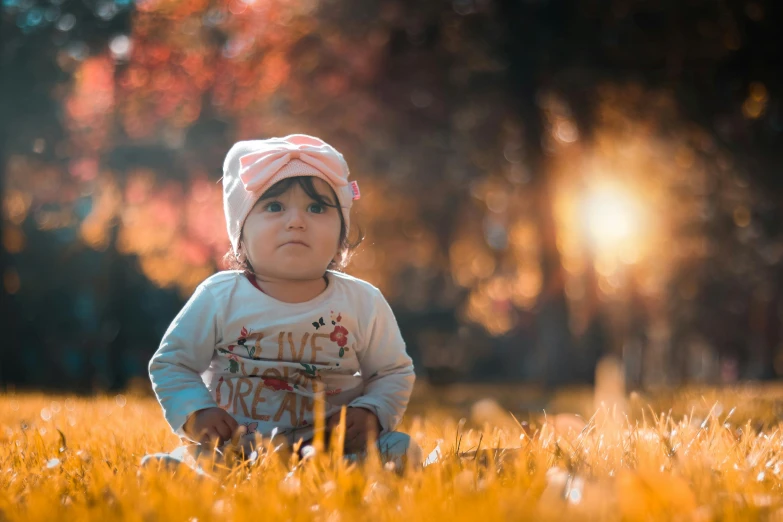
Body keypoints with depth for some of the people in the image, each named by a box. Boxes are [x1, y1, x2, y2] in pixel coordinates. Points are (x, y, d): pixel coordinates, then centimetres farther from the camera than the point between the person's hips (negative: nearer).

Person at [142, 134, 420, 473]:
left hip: (331, 443, 1)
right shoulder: (219, 298, -3)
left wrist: (371, 413, -9)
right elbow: (171, 363, 5)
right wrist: (195, 413, -13)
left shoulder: (363, 303, 0)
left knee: (400, 451, -21)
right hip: (232, 442, -1)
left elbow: (394, 372, 11)